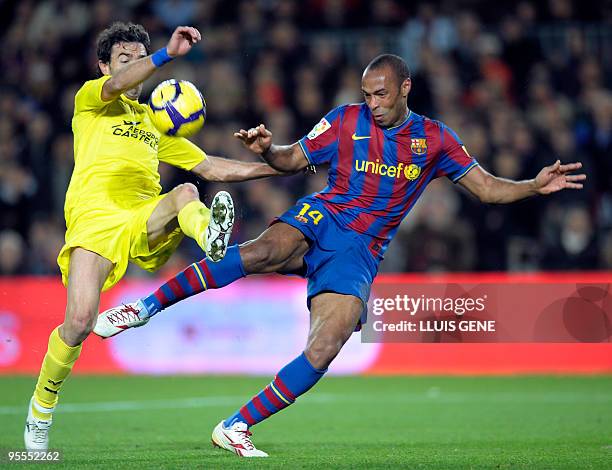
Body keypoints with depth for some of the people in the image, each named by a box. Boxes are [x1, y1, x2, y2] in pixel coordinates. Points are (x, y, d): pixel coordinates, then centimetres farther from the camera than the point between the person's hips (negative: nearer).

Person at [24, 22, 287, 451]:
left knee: (187, 194, -31)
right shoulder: (91, 100, 18)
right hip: (96, 215, -4)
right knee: (79, 323, -18)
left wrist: (277, 166, 23)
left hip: (146, 222, 4)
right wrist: (169, 54, -22)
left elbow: (212, 167, 32)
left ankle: (211, 237, -67)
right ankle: (42, 407, 5)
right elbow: (116, 85, -7)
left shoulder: (155, 125, 34)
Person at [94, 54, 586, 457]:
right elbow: (294, 160, 10)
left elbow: (488, 187, 10)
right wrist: (266, 150, -12)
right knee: (264, 250, -36)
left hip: (360, 253, 2)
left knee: (326, 349, -19)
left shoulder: (435, 138, 8)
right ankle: (148, 305, -34)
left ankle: (236, 427, -11)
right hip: (320, 217, -1)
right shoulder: (347, 120, 5)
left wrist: (536, 186, -7)